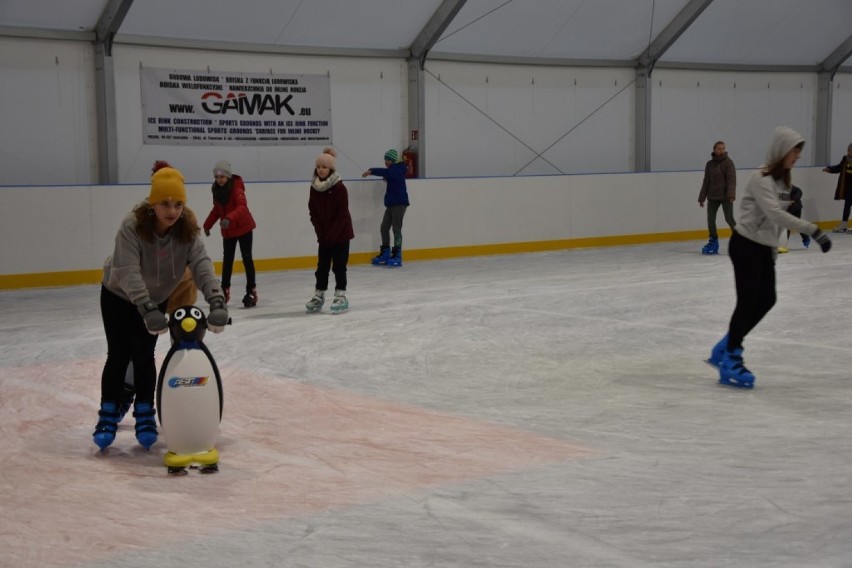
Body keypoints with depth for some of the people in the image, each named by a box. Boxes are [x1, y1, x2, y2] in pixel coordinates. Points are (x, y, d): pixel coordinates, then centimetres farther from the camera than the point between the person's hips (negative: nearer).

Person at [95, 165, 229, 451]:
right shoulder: (132, 226, -34)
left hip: (156, 299, 2)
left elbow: (202, 265, -34)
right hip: (119, 296, -2)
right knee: (118, 355, 1)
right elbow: (128, 271, -43)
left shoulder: (187, 230, -24)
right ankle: (107, 417, 15)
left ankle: (144, 415, 14)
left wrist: (217, 301, -50)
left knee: (144, 355, 0)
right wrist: (147, 308, -55)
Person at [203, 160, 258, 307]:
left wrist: (230, 218, -49)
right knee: (227, 259, 12)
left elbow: (242, 206, -35)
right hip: (227, 231, 6)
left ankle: (251, 291, 2)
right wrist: (207, 225, 13)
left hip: (243, 228, -6)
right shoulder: (217, 190, -1)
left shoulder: (236, 187, -20)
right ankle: (225, 290, 23)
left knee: (247, 258, -3)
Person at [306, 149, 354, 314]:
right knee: (322, 265, 9)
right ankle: (319, 295, 17)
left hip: (341, 233, -5)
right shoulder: (314, 188, -1)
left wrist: (332, 234, -16)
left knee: (339, 265, -1)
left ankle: (341, 296, 5)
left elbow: (342, 214, -15)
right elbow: (313, 212, 3)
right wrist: (320, 232, -5)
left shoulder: (339, 188, -15)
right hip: (324, 234, 5)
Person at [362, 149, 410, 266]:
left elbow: (386, 172, -30)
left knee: (396, 228, -8)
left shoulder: (397, 169, -13)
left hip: (399, 203, -9)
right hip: (391, 203, 9)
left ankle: (397, 256, -5)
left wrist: (371, 171, -37)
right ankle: (385, 254, 16)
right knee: (384, 228, 8)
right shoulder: (392, 171, 15)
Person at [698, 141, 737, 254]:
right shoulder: (710, 164, 6)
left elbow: (731, 179, -14)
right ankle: (713, 242, 15)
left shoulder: (728, 162, -7)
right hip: (713, 196, 5)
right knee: (710, 219, 3)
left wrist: (731, 194, -27)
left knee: (729, 219, -6)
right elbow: (706, 181, 11)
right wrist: (702, 198, 10)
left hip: (726, 196, -5)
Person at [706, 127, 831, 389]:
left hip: (764, 248, 9)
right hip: (745, 245, -9)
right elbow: (775, 213, -33)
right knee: (748, 302, -6)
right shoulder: (761, 179, -20)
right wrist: (813, 230, -39)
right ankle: (730, 360, 6)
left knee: (766, 300, 9)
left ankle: (725, 348, 23)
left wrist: (773, 249, 15)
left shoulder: (784, 180, 9)